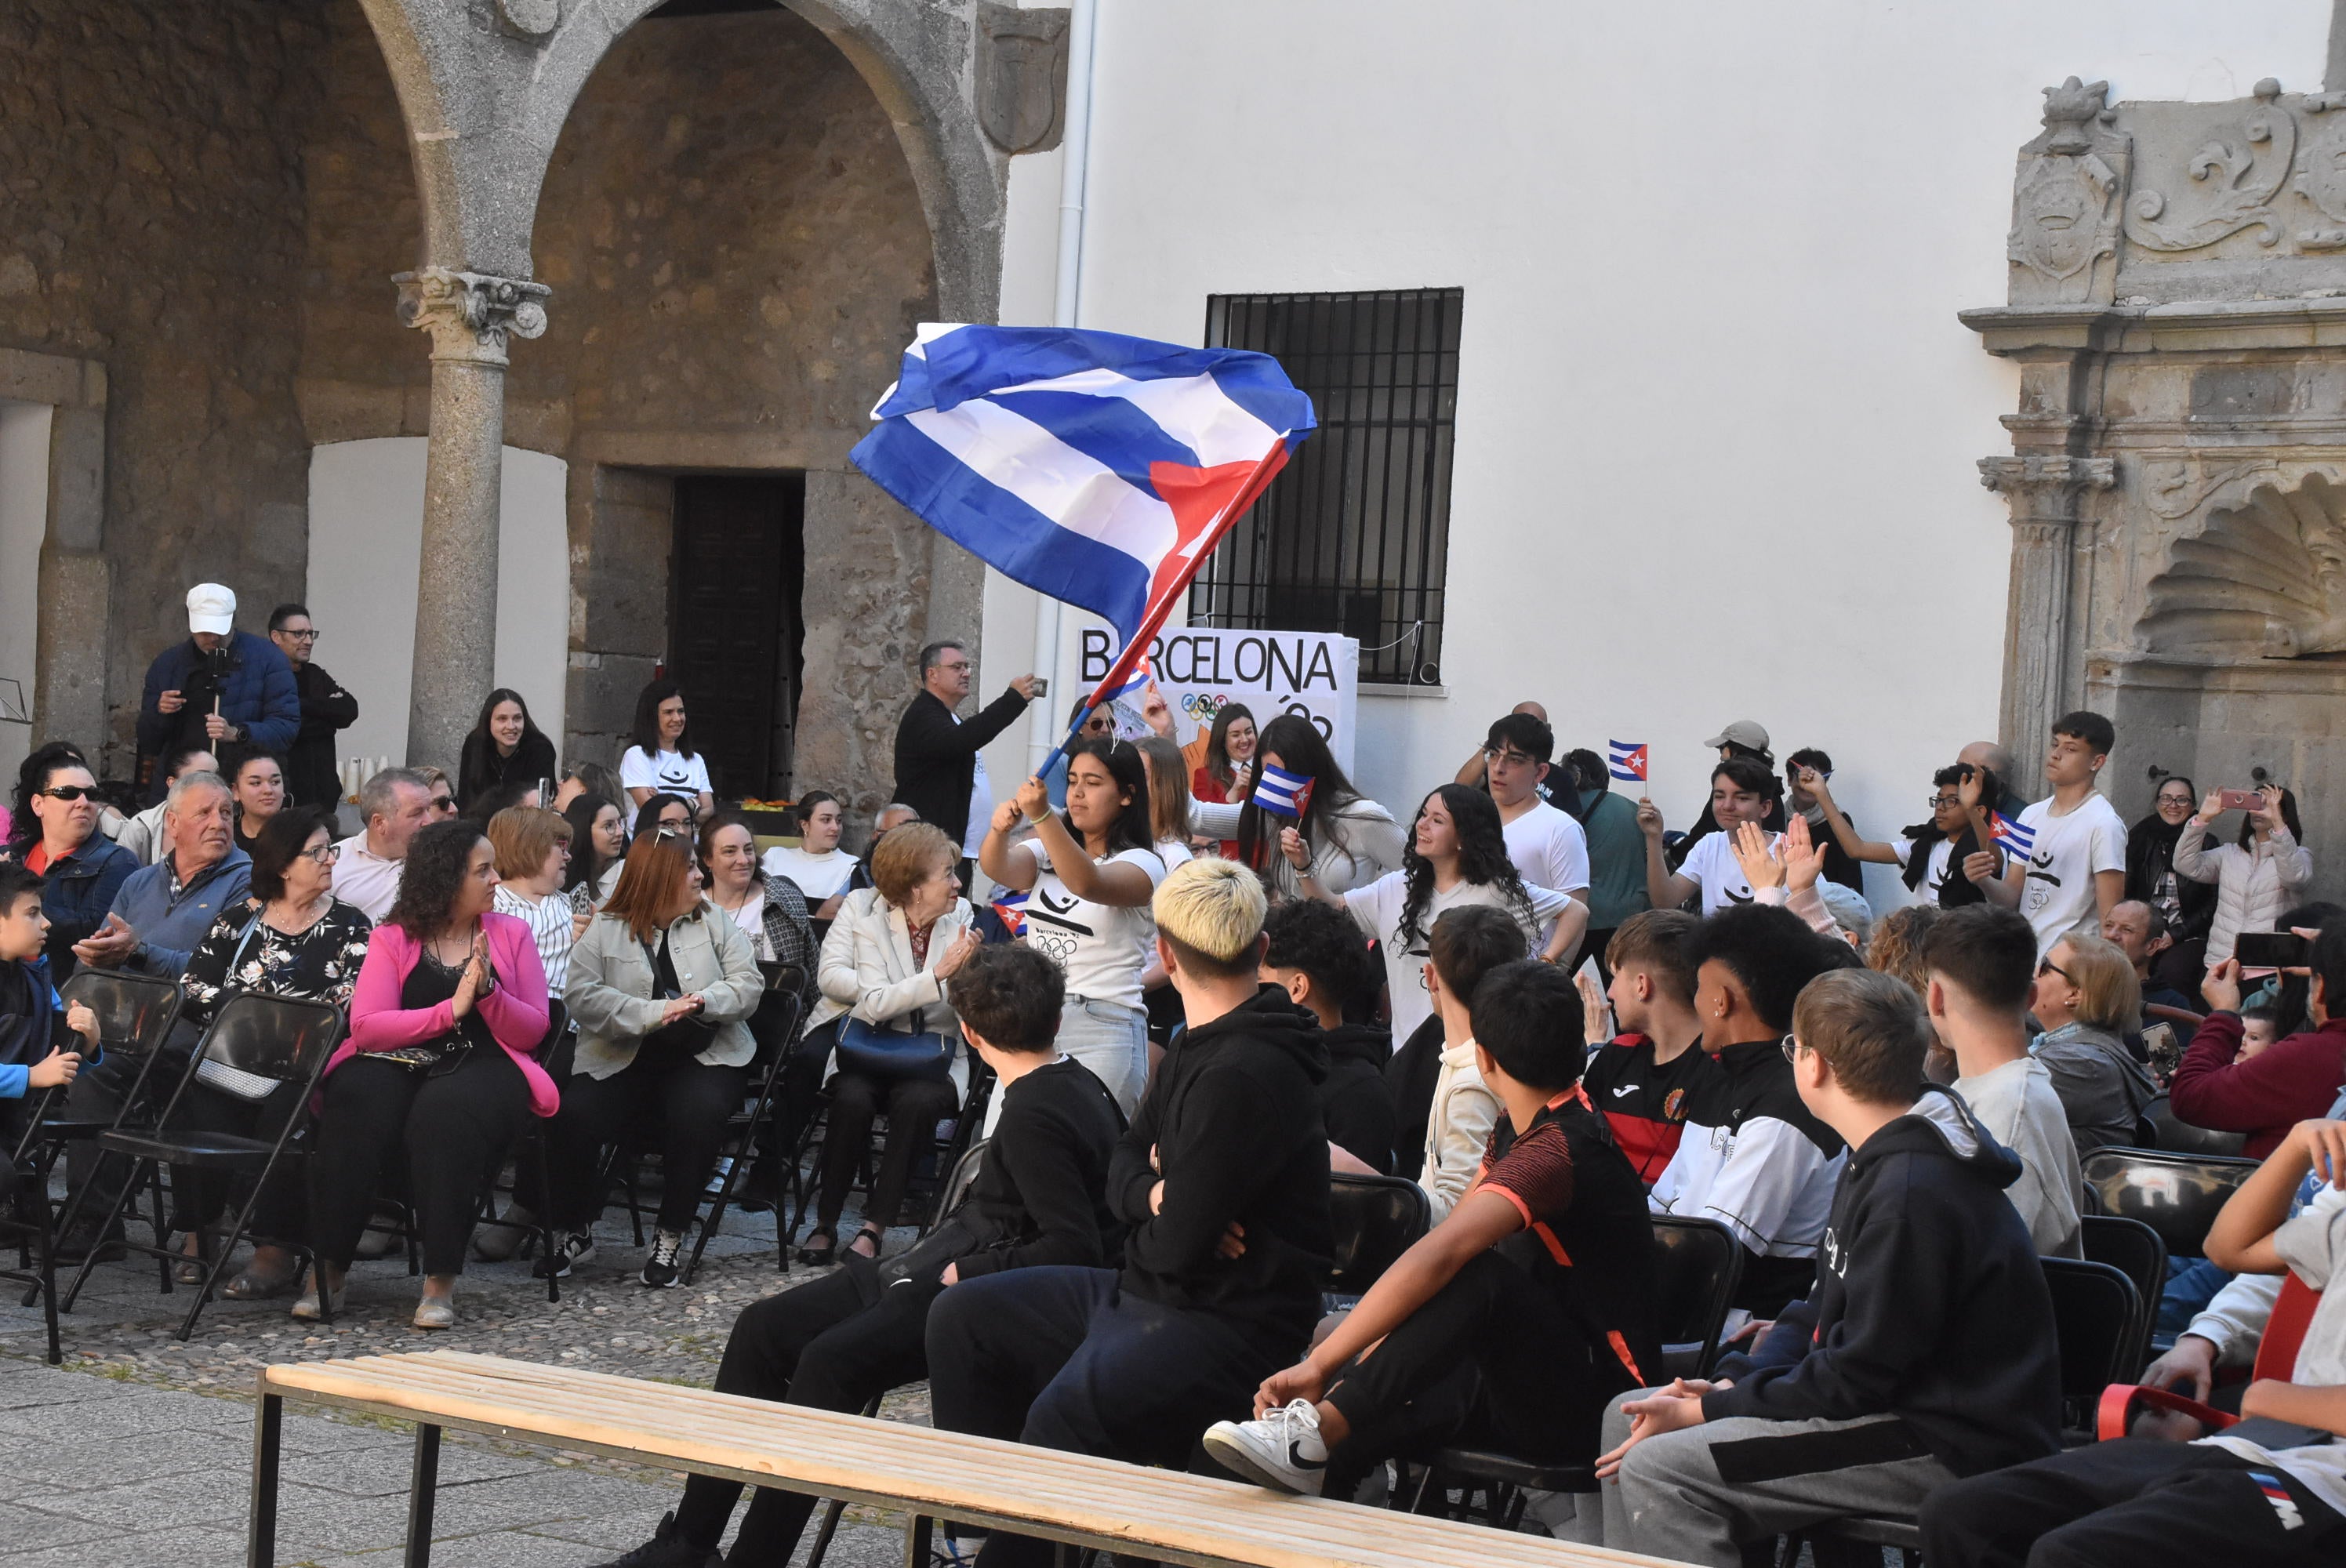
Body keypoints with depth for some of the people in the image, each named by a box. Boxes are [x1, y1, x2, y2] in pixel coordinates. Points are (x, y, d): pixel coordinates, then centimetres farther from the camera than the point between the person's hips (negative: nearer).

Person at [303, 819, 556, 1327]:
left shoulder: (510, 934, 12)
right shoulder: (393, 939, 7)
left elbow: (533, 1031, 6)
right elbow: (366, 1026, -8)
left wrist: (487, 990, -12)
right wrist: (451, 1009, -16)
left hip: (483, 1066, 0)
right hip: (399, 1064, 0)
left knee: (444, 1112, -36)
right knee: (354, 1100, -33)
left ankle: (441, 1279, -31)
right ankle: (328, 1270, -24)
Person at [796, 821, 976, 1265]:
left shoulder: (962, 919, 6)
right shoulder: (861, 907, 2)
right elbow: (830, 975, -9)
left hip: (929, 1053, 1)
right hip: (861, 1042, -1)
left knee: (917, 1100, -32)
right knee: (854, 1096, -32)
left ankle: (875, 1228, -21)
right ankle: (825, 1223, -13)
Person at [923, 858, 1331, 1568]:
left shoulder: (1242, 1076, -21)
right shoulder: (1198, 1046, 11)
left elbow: (1178, 1247, -22)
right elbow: (1124, 1169, 17)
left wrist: (1162, 1207, 2)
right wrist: (1159, 1196, -7)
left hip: (1230, 1325, -11)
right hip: (1145, 1293, 11)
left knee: (1065, 1411, -35)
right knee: (962, 1317, 13)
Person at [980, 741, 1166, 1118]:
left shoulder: (1141, 863, -4)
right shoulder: (1046, 853, 15)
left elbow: (1088, 884, -26)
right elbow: (998, 868, -6)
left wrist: (1042, 817, -39)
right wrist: (999, 829, -29)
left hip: (1102, 1032, -6)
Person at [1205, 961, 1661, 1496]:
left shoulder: (1557, 1148, -22)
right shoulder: (1517, 1131, 11)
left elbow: (1437, 1257, -34)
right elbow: (1437, 1250, 11)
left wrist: (1320, 1364, -36)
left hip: (1594, 1408, -9)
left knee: (1481, 1275, -34)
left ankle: (1314, 1434, -38)